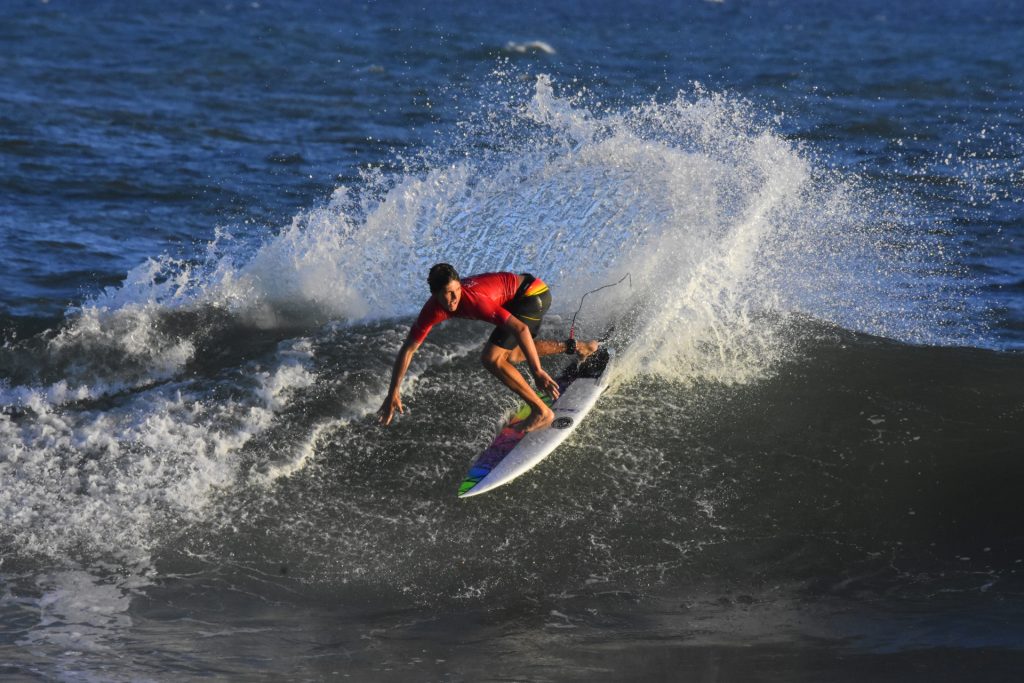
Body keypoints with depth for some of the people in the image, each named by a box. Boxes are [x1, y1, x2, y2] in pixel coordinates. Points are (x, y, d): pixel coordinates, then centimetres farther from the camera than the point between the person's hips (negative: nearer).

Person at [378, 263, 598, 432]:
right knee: (510, 355, 26)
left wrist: (537, 372, -44)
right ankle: (574, 347, 34)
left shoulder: (474, 299, -35)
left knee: (491, 358, -17)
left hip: (533, 294, -8)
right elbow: (407, 349, -6)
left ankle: (541, 411, -12)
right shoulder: (433, 310, -13)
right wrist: (393, 392, -8)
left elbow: (520, 328, -40)